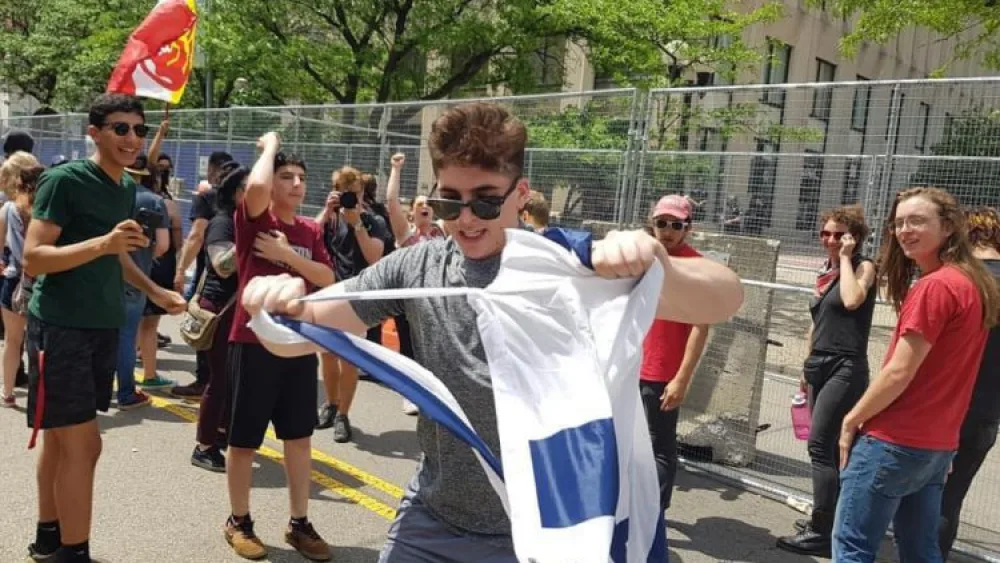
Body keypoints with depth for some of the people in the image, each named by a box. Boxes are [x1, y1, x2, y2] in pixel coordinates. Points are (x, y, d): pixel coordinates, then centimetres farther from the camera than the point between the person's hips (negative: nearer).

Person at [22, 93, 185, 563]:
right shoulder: (64, 180, -13)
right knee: (83, 444, -7)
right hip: (60, 328, -7)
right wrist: (102, 243, -30)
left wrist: (154, 291, 20)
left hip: (102, 327, 7)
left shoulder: (127, 188, 11)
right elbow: (33, 259, -19)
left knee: (61, 438, 16)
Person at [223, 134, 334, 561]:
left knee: (299, 436, 12)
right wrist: (271, 144, -11)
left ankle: (299, 523, 24)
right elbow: (255, 186, -28)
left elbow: (327, 279, -1)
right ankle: (239, 521, 26)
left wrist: (287, 253, -13)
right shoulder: (253, 221, -7)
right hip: (254, 342, -5)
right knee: (244, 439, 7)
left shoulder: (311, 231, 8)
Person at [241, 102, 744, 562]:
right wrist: (278, 305, -29)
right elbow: (299, 337, -5)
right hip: (431, 521, 3)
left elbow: (724, 301, -23)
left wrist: (657, 265, -45)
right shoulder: (413, 269, -5)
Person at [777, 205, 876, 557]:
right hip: (820, 365, 8)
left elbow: (852, 300, -28)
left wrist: (845, 257, -15)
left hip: (845, 368, -8)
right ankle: (832, 517, 23)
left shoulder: (863, 266, -6)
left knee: (820, 446, -11)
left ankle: (822, 533, -6)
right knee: (829, 448, 12)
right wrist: (808, 368, 24)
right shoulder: (826, 271, 14)